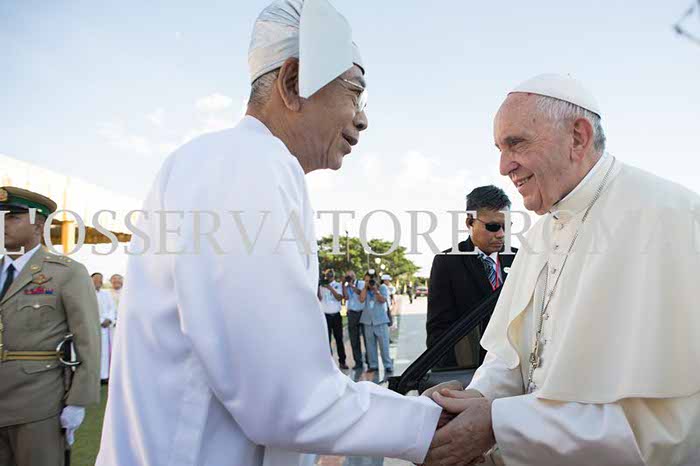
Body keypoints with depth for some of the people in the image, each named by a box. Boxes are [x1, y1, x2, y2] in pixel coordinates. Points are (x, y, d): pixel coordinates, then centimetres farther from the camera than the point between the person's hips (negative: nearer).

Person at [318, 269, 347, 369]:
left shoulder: (338, 285, 4)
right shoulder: (321, 285, 6)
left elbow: (339, 298, -9)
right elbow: (319, 299, -5)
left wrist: (331, 288, -18)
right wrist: (318, 287, -16)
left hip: (336, 315, 0)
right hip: (325, 315, 0)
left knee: (339, 338, 4)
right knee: (327, 339, 0)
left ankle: (342, 361, 10)